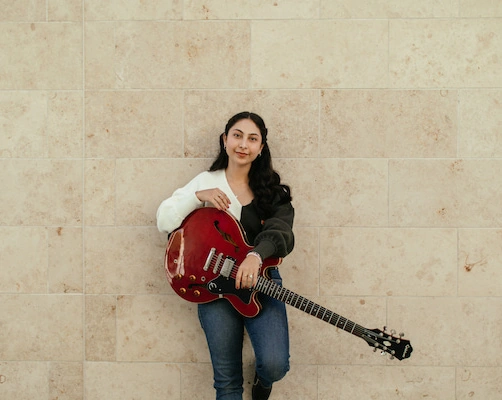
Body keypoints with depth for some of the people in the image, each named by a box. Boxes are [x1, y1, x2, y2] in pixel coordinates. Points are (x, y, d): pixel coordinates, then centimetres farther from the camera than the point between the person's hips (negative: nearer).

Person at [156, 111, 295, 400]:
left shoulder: (273, 191, 6)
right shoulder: (207, 181, 7)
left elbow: (280, 232, -14)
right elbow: (164, 222, 1)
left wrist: (256, 255, -34)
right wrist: (198, 197, -14)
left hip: (261, 280, 0)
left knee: (275, 365, -17)